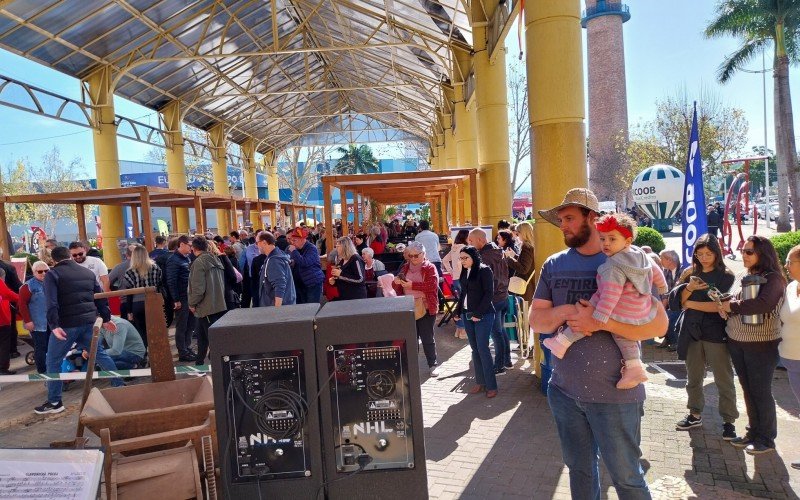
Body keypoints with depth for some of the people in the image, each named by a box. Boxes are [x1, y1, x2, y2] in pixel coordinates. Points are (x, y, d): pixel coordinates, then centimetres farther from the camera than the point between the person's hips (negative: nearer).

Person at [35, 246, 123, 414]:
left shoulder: (52, 274, -2)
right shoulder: (88, 272, 14)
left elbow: (52, 303, -16)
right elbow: (101, 297, 14)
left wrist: (54, 325, -22)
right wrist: (106, 318, 20)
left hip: (67, 324, -5)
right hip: (88, 321, 5)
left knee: (53, 361, 7)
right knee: (100, 353, 16)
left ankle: (54, 402, 10)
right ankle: (119, 385, 17)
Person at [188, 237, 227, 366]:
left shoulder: (199, 262, -14)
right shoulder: (215, 260, 10)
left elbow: (198, 288, -20)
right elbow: (220, 283, 15)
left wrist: (192, 303, -6)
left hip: (207, 308, -9)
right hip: (220, 305, 9)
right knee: (202, 337, 21)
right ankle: (199, 363, 32)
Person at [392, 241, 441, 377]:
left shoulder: (430, 268, -5)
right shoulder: (405, 267, 10)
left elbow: (432, 286, -19)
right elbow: (398, 288, 12)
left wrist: (413, 285, -24)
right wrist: (396, 283, -13)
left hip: (425, 309, -4)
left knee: (427, 338, 5)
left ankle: (433, 365, 19)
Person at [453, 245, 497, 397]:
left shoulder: (484, 270, -9)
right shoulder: (465, 272, 11)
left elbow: (489, 293, -14)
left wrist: (478, 313, -16)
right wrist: (458, 311, 9)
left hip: (483, 315, -7)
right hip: (467, 315, 7)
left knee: (482, 348, -7)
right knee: (475, 349, 9)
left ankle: (491, 386, 0)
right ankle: (480, 382, 16)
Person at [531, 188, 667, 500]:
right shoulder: (554, 265, 4)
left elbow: (659, 324, -13)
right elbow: (536, 320, 3)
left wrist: (601, 321, -24)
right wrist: (564, 312, -18)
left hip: (614, 394, -4)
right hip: (564, 391, 4)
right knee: (579, 470, 20)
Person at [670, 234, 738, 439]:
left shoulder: (726, 276, -3)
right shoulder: (690, 274, 7)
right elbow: (675, 300, 0)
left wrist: (690, 303, -9)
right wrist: (689, 287, -18)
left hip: (716, 334, -4)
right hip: (692, 333, 4)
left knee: (724, 380, 3)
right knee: (693, 378, 15)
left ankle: (729, 421, 13)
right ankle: (695, 415, 28)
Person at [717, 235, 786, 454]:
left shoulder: (773, 278, -11)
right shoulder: (746, 277, 10)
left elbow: (763, 304, -27)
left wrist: (731, 306, -17)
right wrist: (724, 305, -7)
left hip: (761, 344, -7)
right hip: (737, 342, 7)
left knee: (761, 391, 3)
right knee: (748, 389, 14)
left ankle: (766, 438, 17)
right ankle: (753, 432, 27)